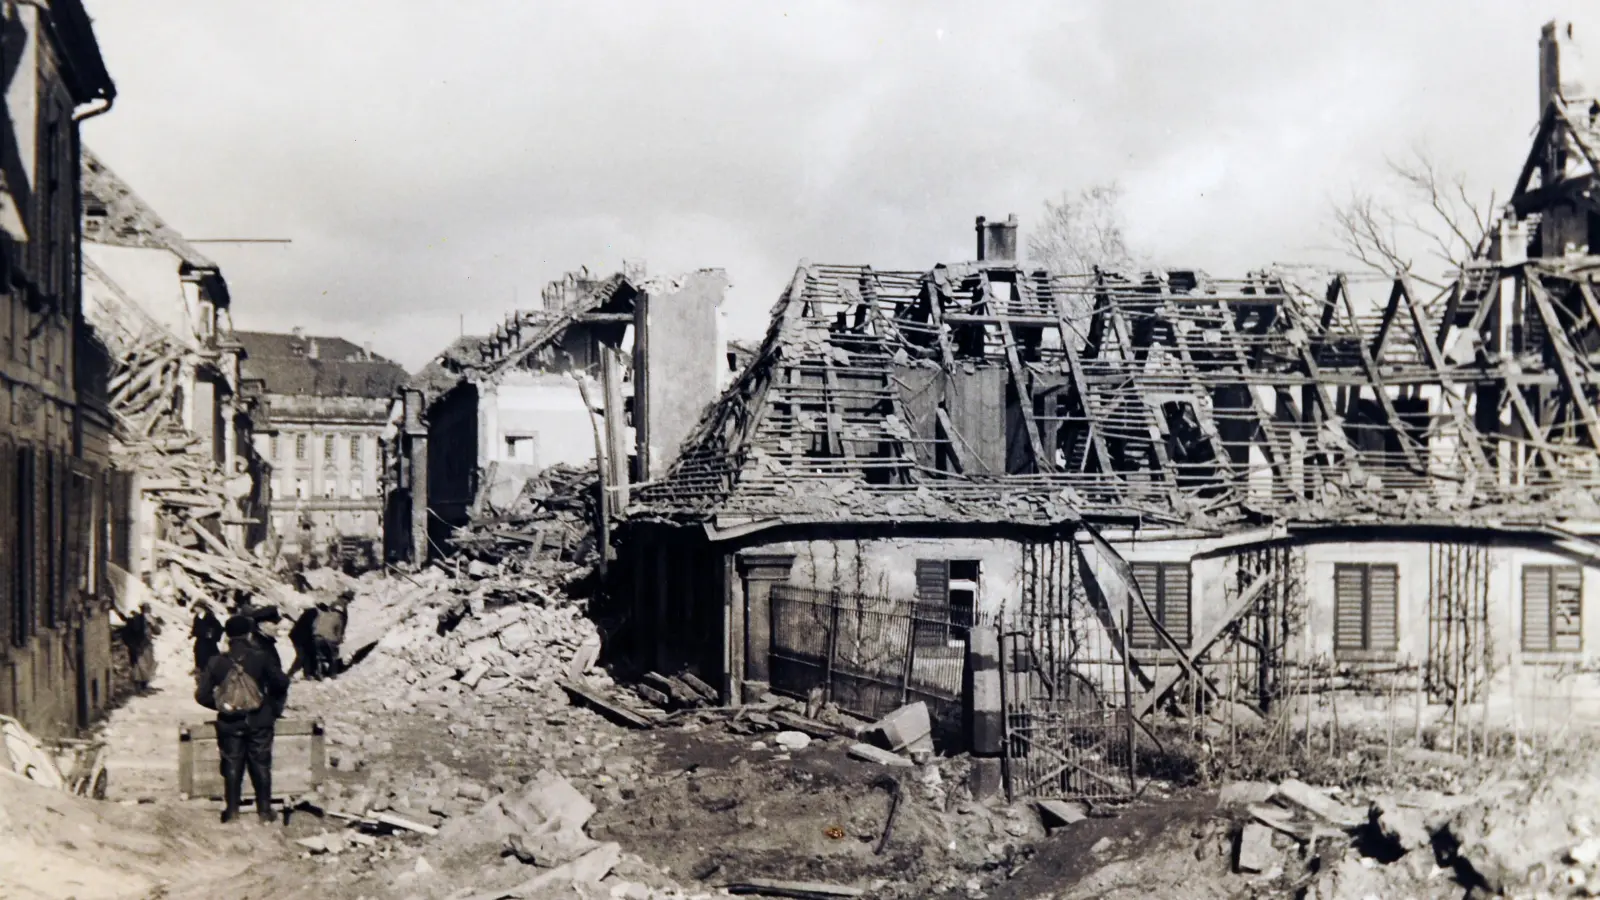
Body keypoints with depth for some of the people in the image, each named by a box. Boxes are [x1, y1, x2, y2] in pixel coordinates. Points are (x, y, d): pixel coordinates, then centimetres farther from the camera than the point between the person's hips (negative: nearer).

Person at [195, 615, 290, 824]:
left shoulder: (216, 662, -4)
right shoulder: (261, 658, -9)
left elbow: (202, 695, -4)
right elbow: (281, 683, -8)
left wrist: (220, 705, 13)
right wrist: (275, 707, 8)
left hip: (229, 723, 1)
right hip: (259, 722, -1)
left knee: (232, 767, 10)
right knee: (261, 766, 9)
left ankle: (232, 811, 10)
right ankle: (264, 810, 11)